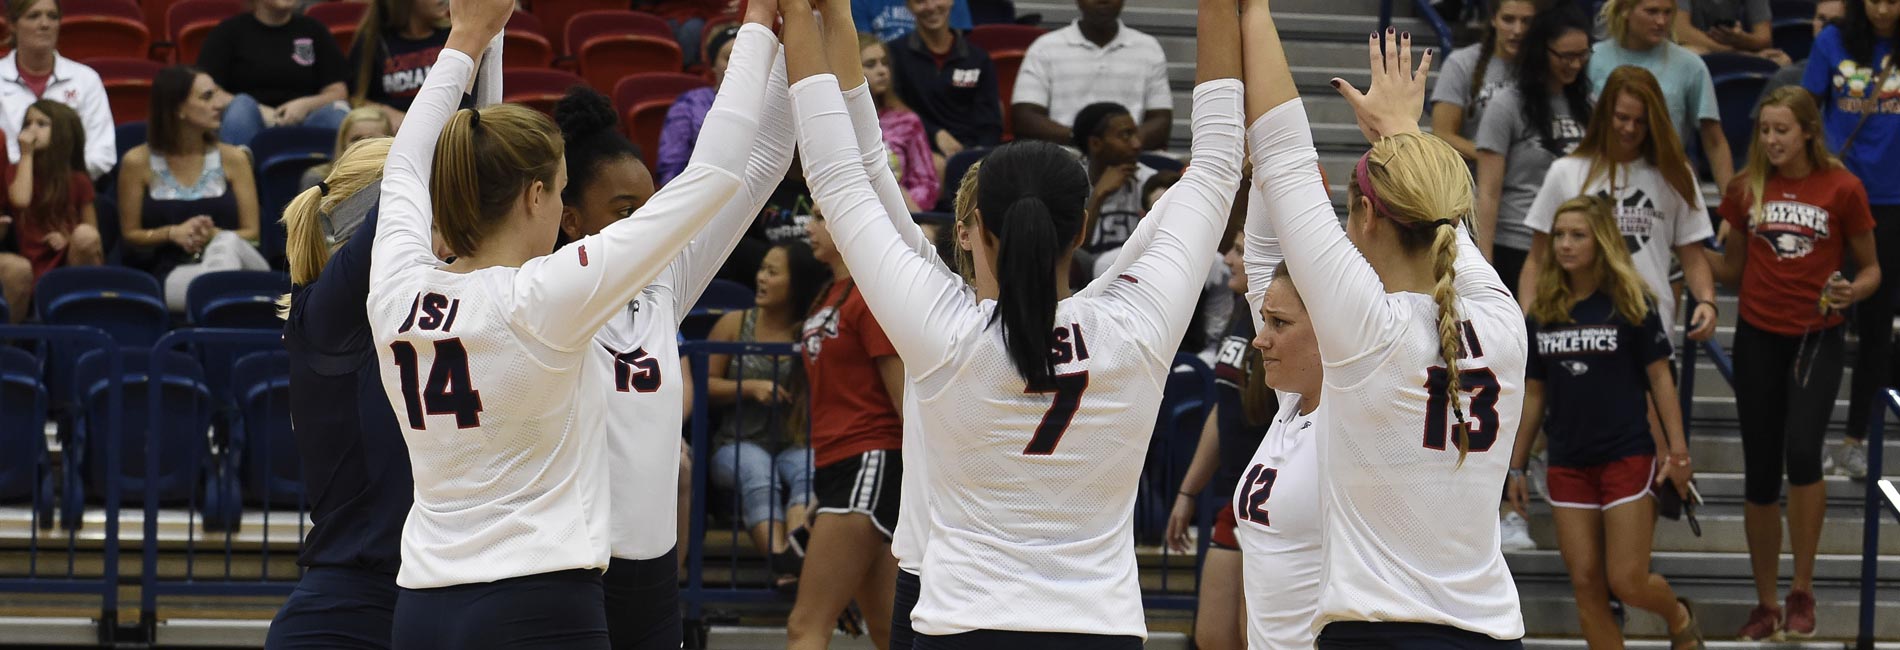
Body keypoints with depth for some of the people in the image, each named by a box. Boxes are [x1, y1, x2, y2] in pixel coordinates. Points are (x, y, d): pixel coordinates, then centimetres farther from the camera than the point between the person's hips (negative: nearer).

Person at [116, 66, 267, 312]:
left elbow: (251, 233, 10)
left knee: (227, 244, -38)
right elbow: (129, 234, 11)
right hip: (170, 272, -3)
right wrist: (172, 233, -9)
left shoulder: (233, 158, 12)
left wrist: (213, 235, -11)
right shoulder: (138, 162, 7)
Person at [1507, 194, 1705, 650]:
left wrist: (1677, 450, -10)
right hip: (1568, 464, 4)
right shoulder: (1542, 313, 5)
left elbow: (1660, 378, -3)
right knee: (1586, 586, 1)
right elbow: (1534, 394, 12)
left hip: (1627, 455, -4)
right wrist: (1516, 467, 12)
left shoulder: (1631, 304, -6)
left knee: (1627, 582, -5)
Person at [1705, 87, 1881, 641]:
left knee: (1802, 451, -24)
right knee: (1760, 475, 5)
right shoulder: (1747, 189, 3)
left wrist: (1853, 291, -19)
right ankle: (1766, 604, 17)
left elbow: (1870, 268, 3)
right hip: (1758, 339, 3)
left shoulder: (1841, 189, -6)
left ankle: (1803, 591, -10)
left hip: (1817, 339, -3)